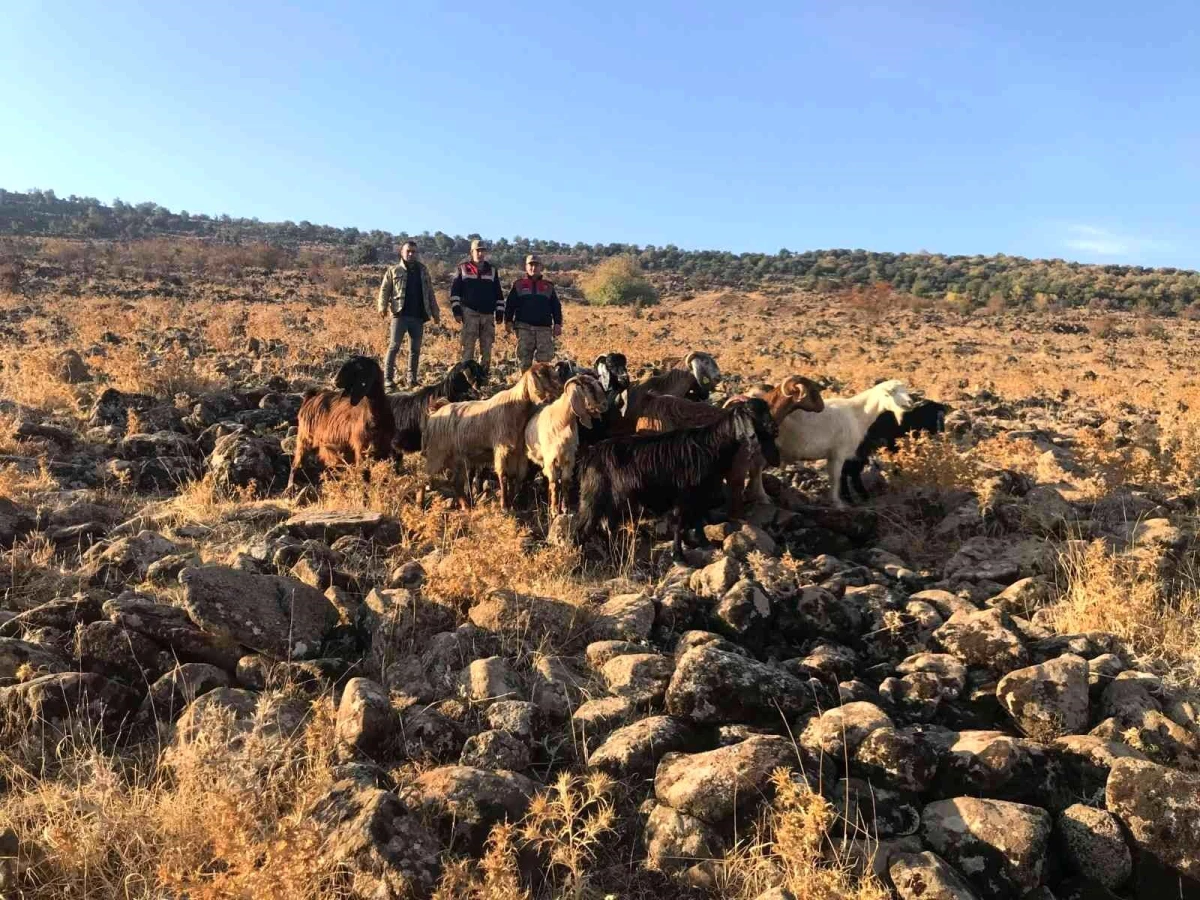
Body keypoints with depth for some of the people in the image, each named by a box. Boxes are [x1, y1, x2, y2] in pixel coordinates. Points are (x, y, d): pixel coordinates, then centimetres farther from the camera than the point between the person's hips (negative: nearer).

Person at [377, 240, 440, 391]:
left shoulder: (422, 270, 13)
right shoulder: (394, 270, 5)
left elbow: (429, 292, 16)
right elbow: (385, 289, 0)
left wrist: (435, 312, 13)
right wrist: (382, 307, -15)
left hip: (418, 316, 4)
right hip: (400, 315, -4)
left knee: (415, 349, 8)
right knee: (394, 347, -9)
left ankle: (412, 380, 16)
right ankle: (388, 380, -9)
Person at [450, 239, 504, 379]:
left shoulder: (492, 270, 13)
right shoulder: (463, 269, 5)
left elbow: (498, 293, 14)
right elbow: (455, 291, 3)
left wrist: (499, 313, 8)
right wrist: (456, 310, -5)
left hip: (488, 314, 3)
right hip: (469, 313, -3)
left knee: (487, 345, 4)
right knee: (468, 345, -7)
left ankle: (484, 374, 11)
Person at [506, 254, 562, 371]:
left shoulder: (548, 286, 16)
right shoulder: (518, 285, 13)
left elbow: (556, 307, 13)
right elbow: (510, 305, 8)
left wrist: (557, 324, 2)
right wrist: (508, 320, -4)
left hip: (544, 328, 1)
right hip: (524, 327, -1)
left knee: (545, 356, -7)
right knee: (524, 357, -2)